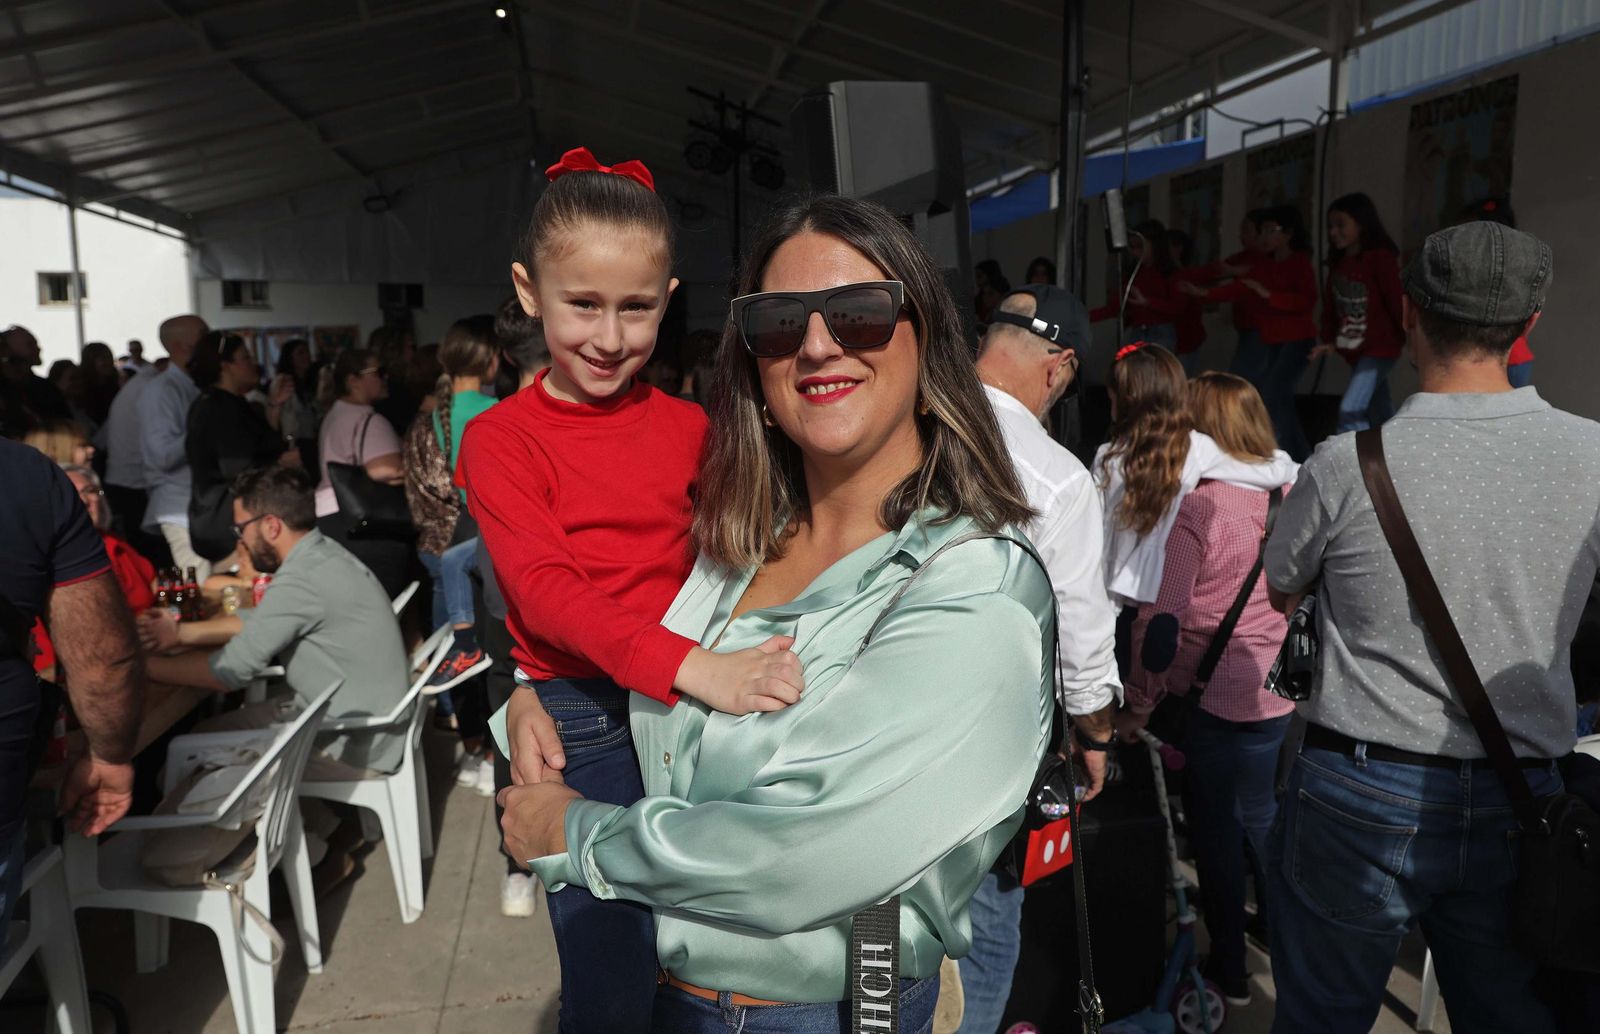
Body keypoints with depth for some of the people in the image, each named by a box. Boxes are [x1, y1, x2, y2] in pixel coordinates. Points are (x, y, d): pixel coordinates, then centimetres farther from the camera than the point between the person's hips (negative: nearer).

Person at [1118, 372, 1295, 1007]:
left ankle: (1230, 969, 26)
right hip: (1281, 694, 5)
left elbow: (1160, 621, -17)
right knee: (1260, 814, 24)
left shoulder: (1192, 508, -17)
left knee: (1215, 829, 11)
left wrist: (1137, 706, -7)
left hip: (1212, 698, -5)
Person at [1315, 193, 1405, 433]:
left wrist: (1410, 341, -12)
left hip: (1379, 347, -8)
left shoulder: (1380, 257, -15)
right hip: (1353, 349, 8)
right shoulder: (1338, 261, 7)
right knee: (1381, 416, 19)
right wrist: (1329, 341, 4)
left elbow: (1396, 299, -14)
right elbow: (1331, 304, 11)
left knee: (1350, 410, -18)